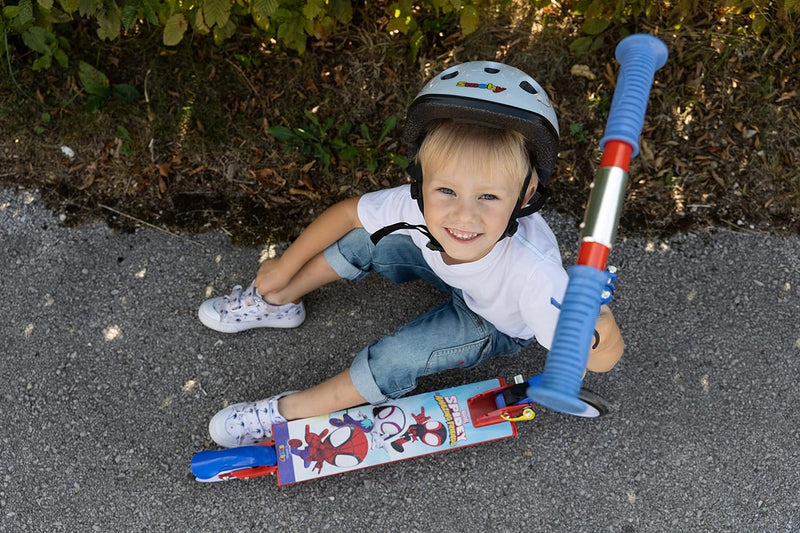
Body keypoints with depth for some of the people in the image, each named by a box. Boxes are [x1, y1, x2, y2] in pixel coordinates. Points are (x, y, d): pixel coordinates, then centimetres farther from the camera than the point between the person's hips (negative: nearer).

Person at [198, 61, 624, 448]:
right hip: (452, 274, 4)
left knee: (396, 358, -22)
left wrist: (600, 344, -64)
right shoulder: (419, 205, -34)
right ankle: (279, 300, 13)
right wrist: (285, 266, -4)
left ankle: (290, 411, -1)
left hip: (498, 326, -4)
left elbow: (597, 358, -40)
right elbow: (348, 212, -14)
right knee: (364, 238, -10)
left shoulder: (533, 271, -46)